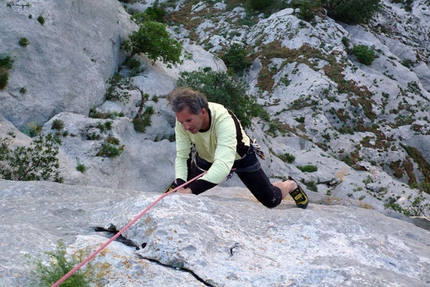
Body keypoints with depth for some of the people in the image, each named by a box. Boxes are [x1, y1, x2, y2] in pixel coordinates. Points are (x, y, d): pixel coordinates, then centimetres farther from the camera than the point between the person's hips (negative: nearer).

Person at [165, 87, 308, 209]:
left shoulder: (223, 120, -45)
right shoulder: (184, 119, -31)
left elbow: (223, 166, -54)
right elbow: (182, 157, -24)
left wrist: (191, 190, -64)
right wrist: (180, 186, -43)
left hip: (240, 156, -3)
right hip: (206, 158, 3)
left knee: (271, 200, 3)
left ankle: (291, 185, 36)